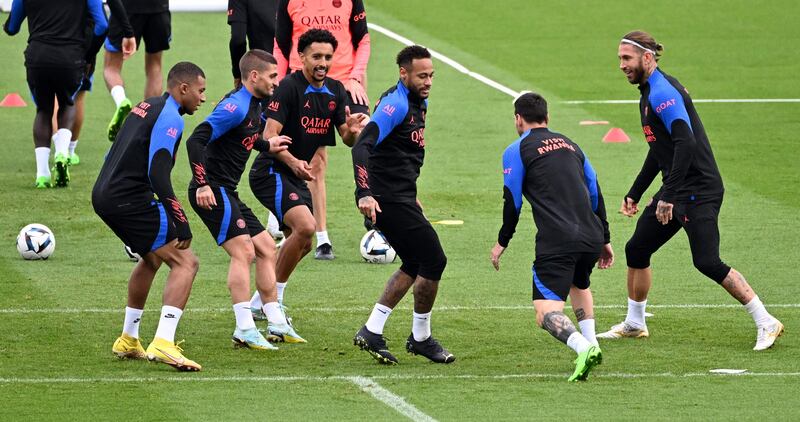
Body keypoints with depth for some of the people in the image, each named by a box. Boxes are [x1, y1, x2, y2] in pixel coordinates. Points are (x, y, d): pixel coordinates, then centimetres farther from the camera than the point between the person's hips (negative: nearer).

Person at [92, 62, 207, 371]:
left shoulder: (148, 107, 18)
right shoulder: (170, 119, -12)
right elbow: (158, 176, -21)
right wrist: (182, 225, -19)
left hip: (104, 195, 10)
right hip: (128, 202, -10)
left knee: (152, 259, 30)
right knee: (185, 262, -12)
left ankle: (128, 340, 36)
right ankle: (162, 343, -25)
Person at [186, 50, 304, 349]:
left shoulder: (253, 105, 12)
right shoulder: (235, 107, -19)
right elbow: (196, 141, -25)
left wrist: (266, 146, 31)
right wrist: (202, 185, -30)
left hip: (227, 193, 11)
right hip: (212, 192, -11)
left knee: (266, 249, 12)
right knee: (243, 251, -17)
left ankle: (277, 325, 18)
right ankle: (245, 330, -17)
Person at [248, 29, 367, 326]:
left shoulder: (336, 91, 5)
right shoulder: (289, 87, -18)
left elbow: (347, 139, 6)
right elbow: (270, 135, -23)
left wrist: (352, 130, -18)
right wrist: (293, 162, -38)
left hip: (295, 177, 9)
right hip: (271, 172, -9)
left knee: (302, 243, 13)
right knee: (305, 226, -25)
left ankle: (259, 302, 27)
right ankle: (274, 298, -13)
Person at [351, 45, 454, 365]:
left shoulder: (419, 102, 13)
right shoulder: (395, 104, -18)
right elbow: (362, 147, -29)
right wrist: (365, 194, -39)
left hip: (401, 198, 10)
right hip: (388, 200, -10)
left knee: (414, 266, 14)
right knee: (434, 261, -5)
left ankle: (372, 332, 14)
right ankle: (420, 339, 9)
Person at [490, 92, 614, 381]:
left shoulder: (516, 151, 6)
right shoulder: (570, 145, 23)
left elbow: (512, 203, 3)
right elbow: (596, 194, 23)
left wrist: (502, 242, 17)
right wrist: (605, 240, 29)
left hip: (555, 243, -6)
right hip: (591, 237, 6)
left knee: (547, 314, -9)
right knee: (579, 284, 35)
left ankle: (583, 348, -36)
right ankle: (591, 344, 19)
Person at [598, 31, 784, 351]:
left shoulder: (662, 93, -16)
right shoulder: (650, 93, 16)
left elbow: (686, 143, -28)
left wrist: (668, 196, -29)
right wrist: (634, 194, 29)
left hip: (699, 191, -10)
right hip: (676, 192, 10)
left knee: (707, 262, -16)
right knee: (636, 250, 14)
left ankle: (766, 323, -10)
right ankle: (634, 324, 29)